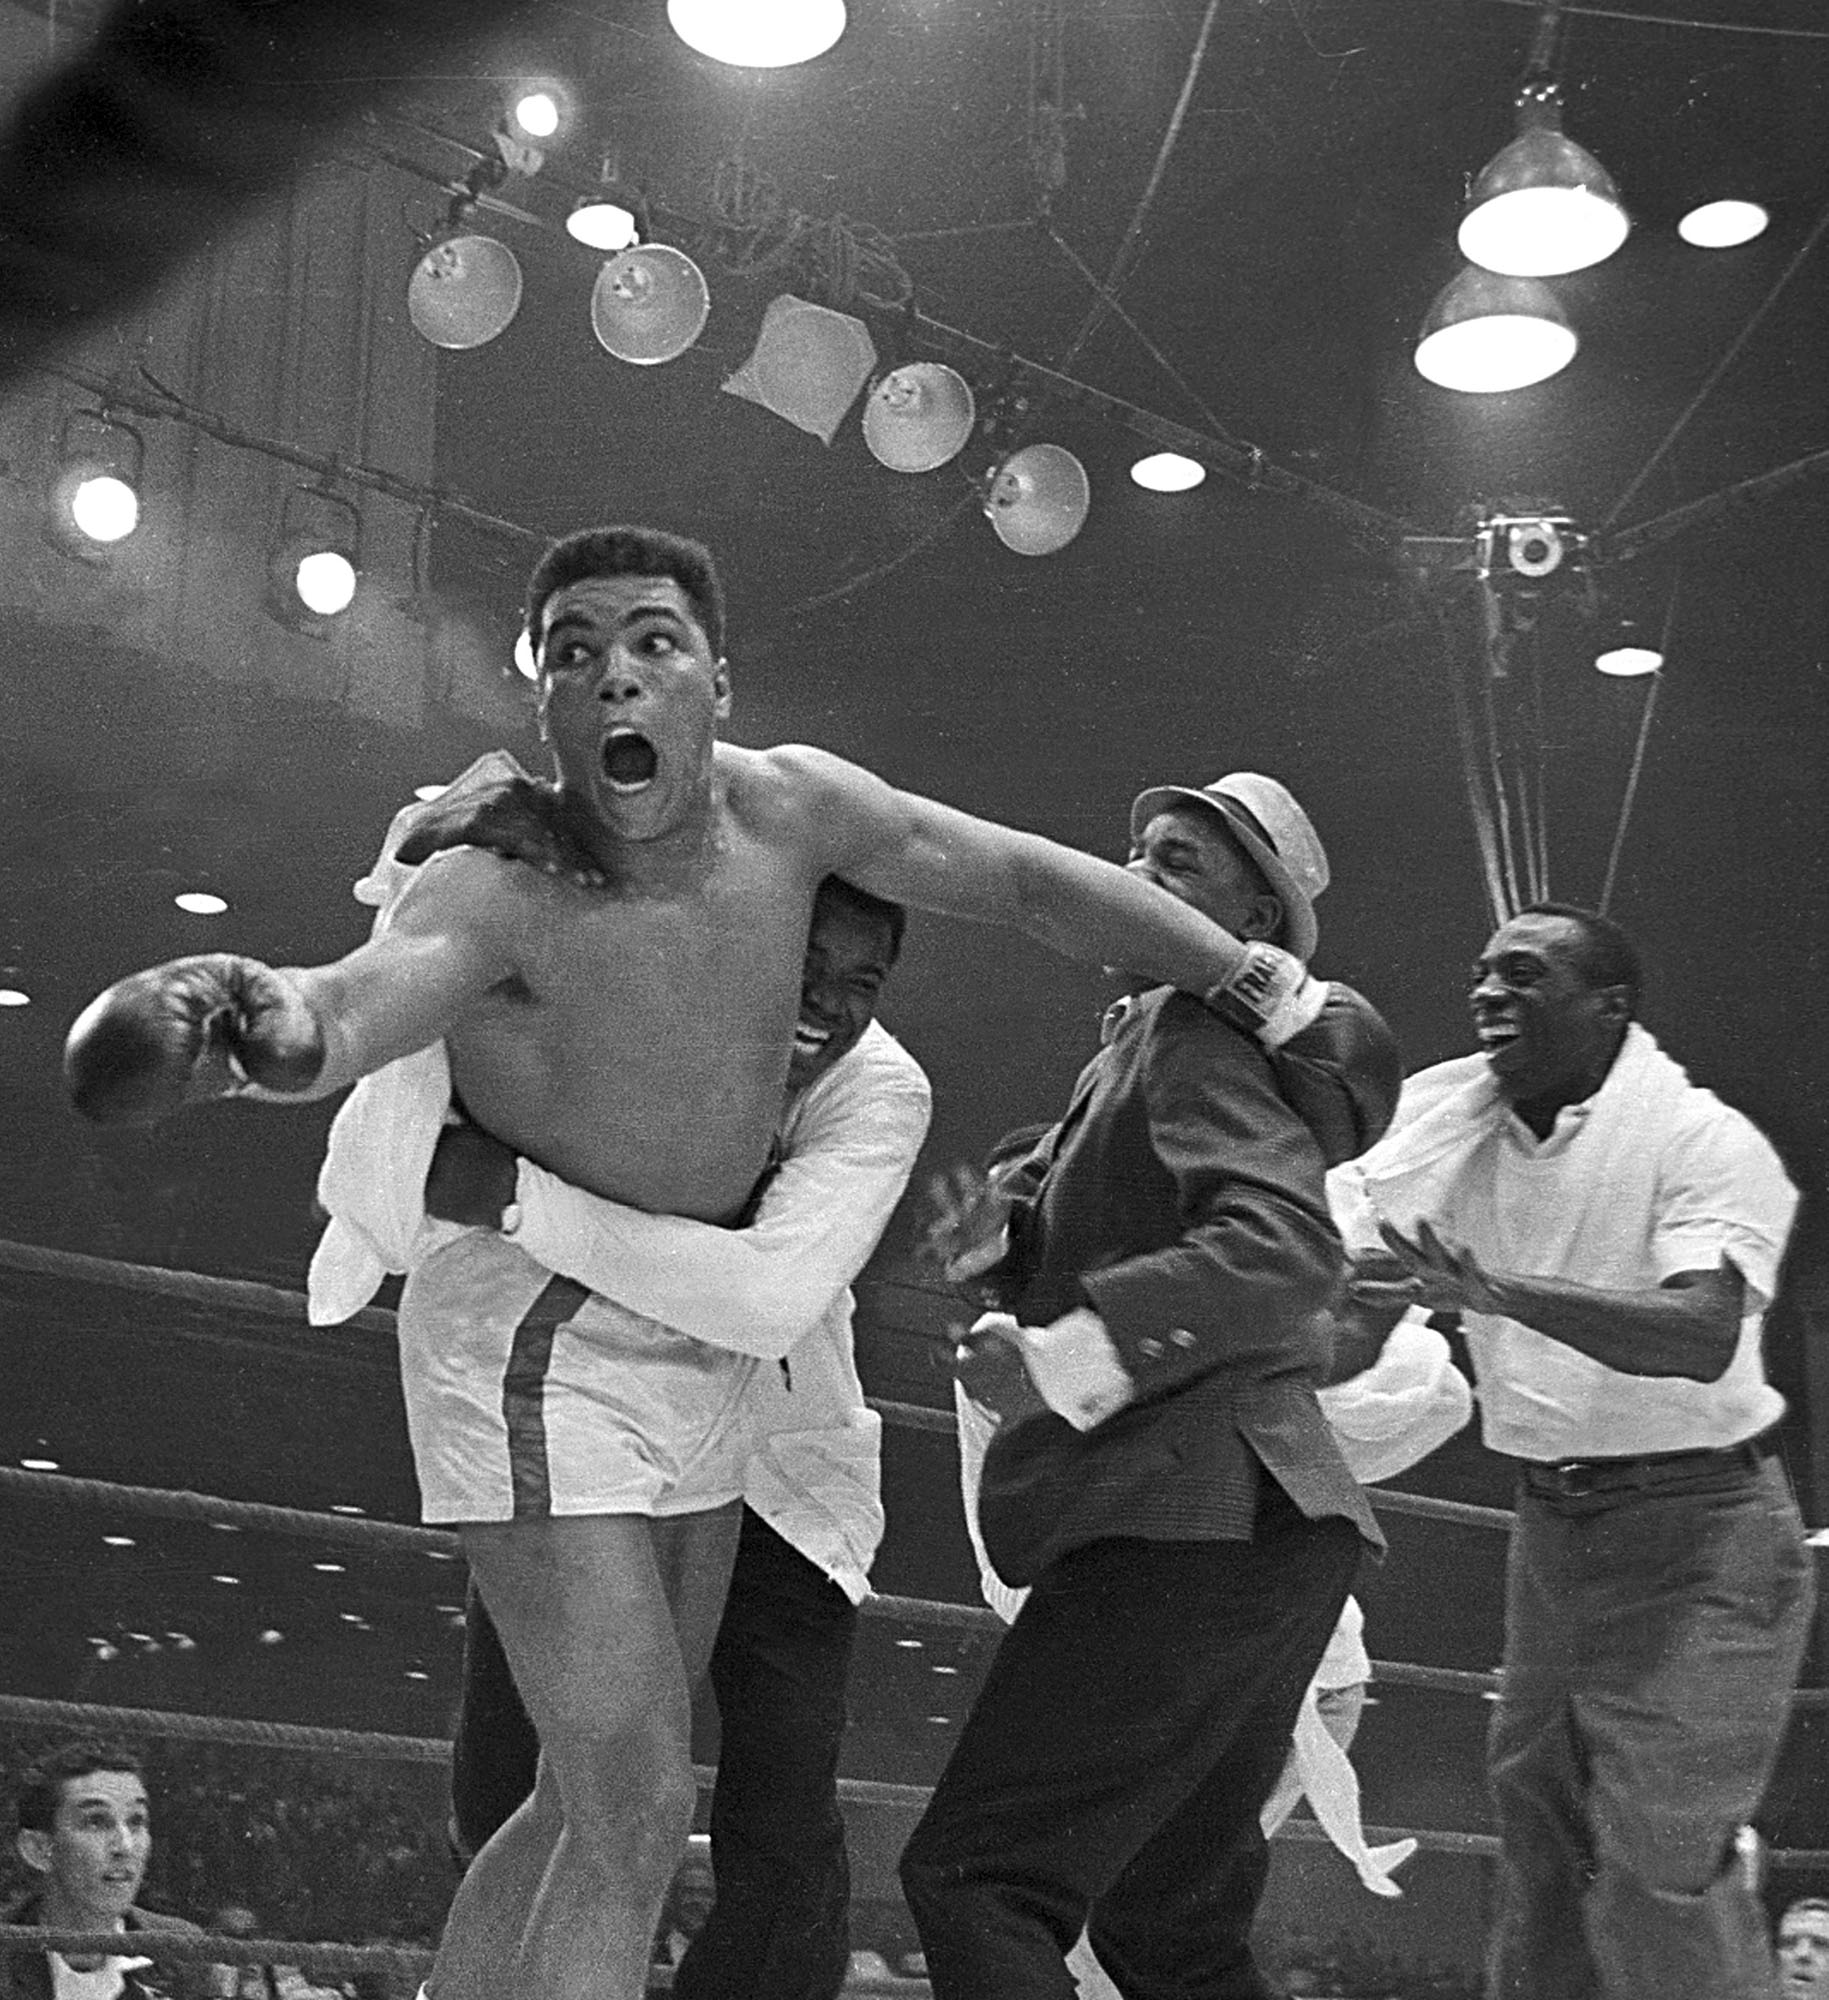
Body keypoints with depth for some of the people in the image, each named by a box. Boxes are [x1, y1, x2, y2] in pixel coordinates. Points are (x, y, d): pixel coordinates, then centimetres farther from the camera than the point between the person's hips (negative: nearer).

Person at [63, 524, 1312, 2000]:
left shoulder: (789, 805, -8)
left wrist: (1259, 980, 10)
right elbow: (357, 1005, -44)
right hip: (533, 1332, -7)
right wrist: (276, 1019, -68)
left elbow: (1032, 881, 2)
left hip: (702, 1339, 7)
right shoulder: (500, 887, -24)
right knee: (635, 1807, -13)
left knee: (596, 1801, 14)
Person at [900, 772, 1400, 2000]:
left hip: (1195, 1519, -10)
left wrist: (1069, 1357, -29)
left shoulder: (1202, 1031, -7)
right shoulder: (1142, 1038, 23)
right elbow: (1102, 1255, 23)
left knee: (975, 1877, -12)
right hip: (1260, 1532, 10)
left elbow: (1288, 1249, -24)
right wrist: (1002, 1235, 2)